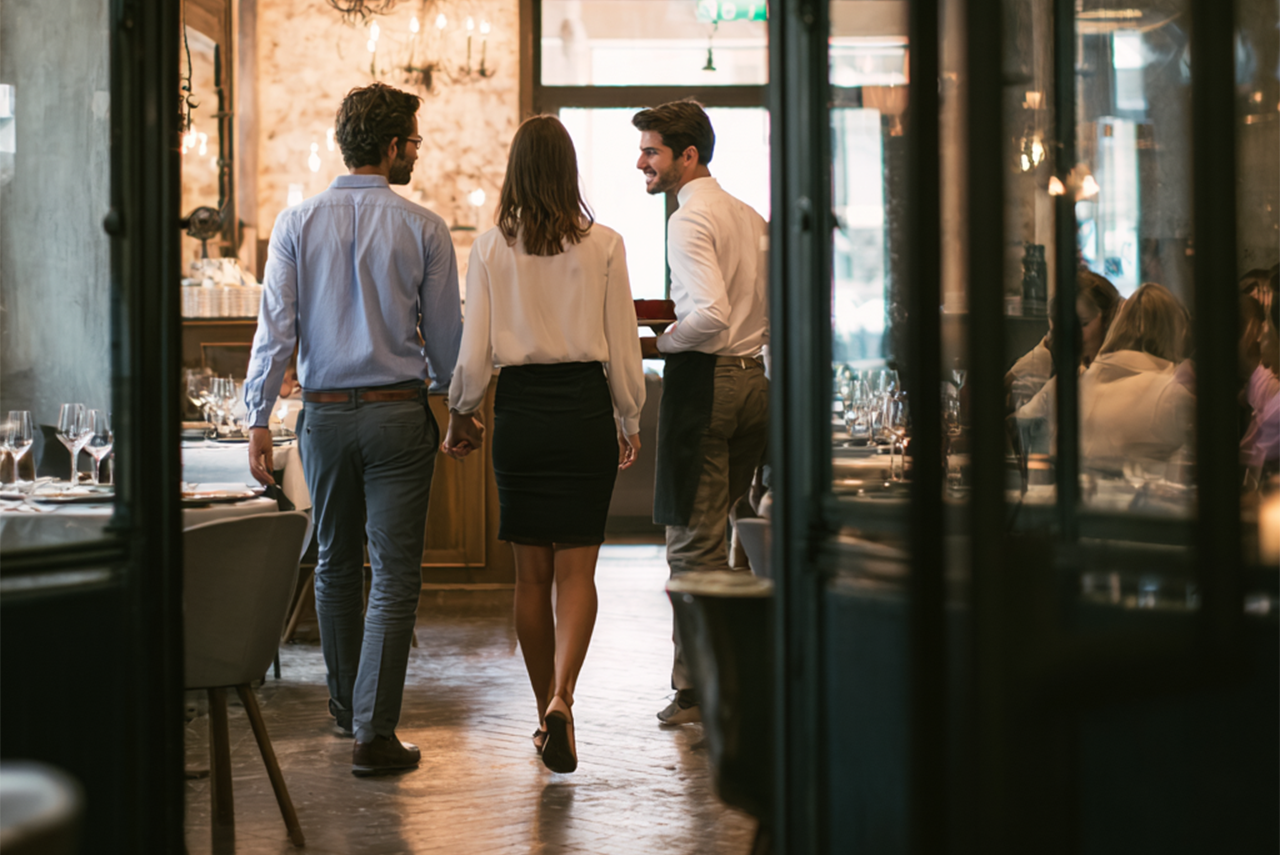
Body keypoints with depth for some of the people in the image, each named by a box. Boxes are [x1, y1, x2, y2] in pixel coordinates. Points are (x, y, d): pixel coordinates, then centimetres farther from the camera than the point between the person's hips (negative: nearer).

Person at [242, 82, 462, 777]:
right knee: (395, 573, -1)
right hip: (399, 412, -3)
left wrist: (259, 416, -4)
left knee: (335, 564, 19)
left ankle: (346, 702, 35)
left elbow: (275, 327, -6)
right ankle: (373, 731, -7)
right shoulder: (423, 229, -5)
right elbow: (445, 336, 1)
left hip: (325, 413, 3)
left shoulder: (297, 224, -1)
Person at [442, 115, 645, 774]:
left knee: (531, 571, 11)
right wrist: (630, 421, 12)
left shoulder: (490, 248, -3)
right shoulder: (603, 245, -4)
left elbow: (474, 353, -3)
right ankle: (562, 699, -17)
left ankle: (545, 710, 18)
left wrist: (460, 416, 13)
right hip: (585, 410, -1)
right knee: (577, 568, 3)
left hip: (520, 410, 1)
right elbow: (622, 346, -1)